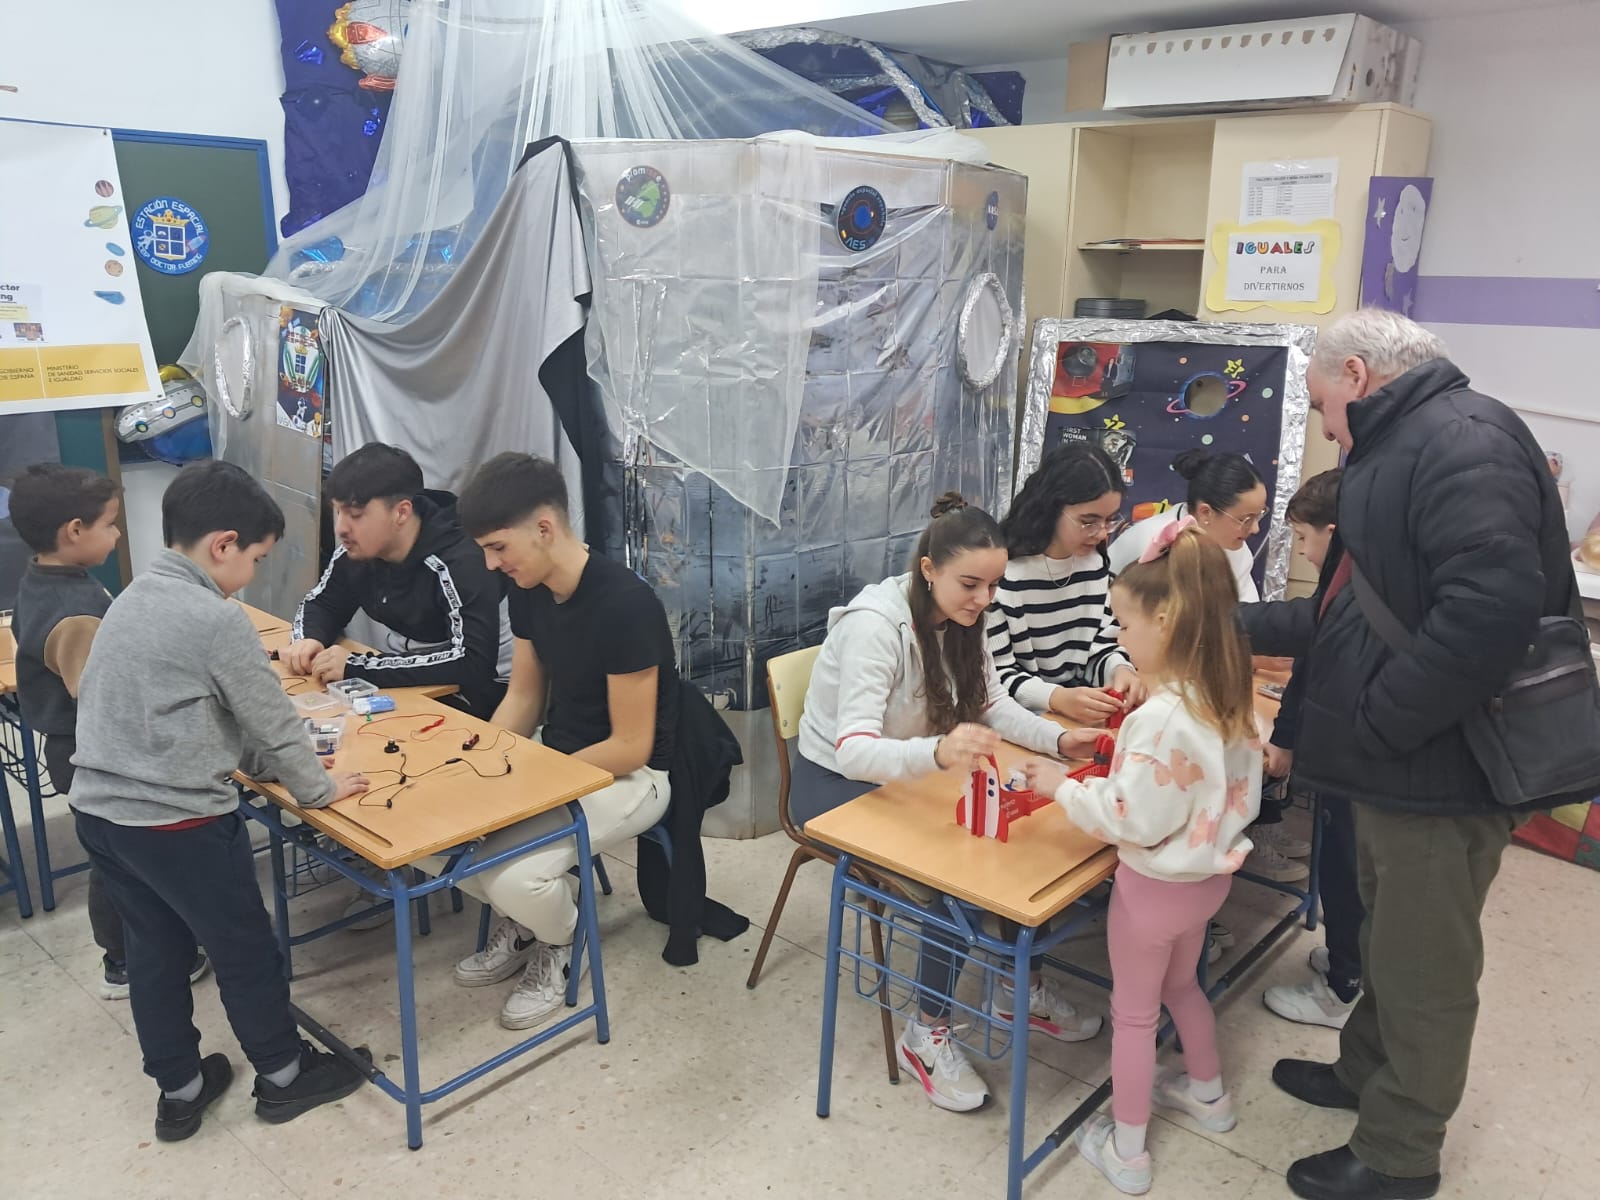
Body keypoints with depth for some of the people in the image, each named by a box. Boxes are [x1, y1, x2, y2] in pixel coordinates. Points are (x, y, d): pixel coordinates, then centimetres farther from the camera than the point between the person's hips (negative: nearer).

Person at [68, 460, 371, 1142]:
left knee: (154, 950, 21)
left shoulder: (131, 600, 9)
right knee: (244, 948, 11)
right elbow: (270, 720, -12)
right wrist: (317, 788, 3)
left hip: (99, 811, 9)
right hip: (177, 822, -8)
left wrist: (260, 765, 16)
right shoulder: (216, 619, -19)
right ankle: (283, 1075, 29)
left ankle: (179, 1090, 35)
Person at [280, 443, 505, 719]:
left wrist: (357, 667, -35)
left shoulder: (460, 564, -28)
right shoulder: (356, 551, -4)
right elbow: (320, 604, 14)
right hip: (413, 687, 7)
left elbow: (474, 662, -37)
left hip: (474, 701, -7)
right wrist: (308, 639, -11)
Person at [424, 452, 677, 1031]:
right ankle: (524, 917, 17)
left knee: (512, 875, -29)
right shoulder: (528, 589, -2)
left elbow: (630, 747, -23)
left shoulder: (624, 604, -27)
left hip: (631, 777, -8)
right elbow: (524, 696, 9)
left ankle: (562, 939, 7)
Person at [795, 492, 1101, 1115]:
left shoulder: (959, 619, -5)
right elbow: (853, 750, -38)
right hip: (833, 783, -7)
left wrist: (1057, 739, -21)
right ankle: (927, 1034, -6)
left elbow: (994, 705, -1)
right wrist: (937, 752, -57)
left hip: (906, 775, 7)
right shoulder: (875, 625, -29)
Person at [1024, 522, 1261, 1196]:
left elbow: (1134, 821, -28)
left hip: (1155, 884, -8)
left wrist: (1063, 787, -16)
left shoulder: (1162, 716, -33)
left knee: (1133, 1013, 12)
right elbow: (1232, 785, 6)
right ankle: (1207, 1093, 51)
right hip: (1208, 873, 8)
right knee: (1179, 985, 31)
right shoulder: (1231, 695, -6)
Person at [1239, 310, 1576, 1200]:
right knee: (1389, 948, 25)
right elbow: (1357, 617, 20)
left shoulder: (1462, 439, -20)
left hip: (1441, 770, -9)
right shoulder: (1404, 451, 14)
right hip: (1404, 766, 10)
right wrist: (1240, 622, 21)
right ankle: (1366, 1071, 45)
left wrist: (1377, 724, -24)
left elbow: (1493, 608, -33)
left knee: (1423, 972, 8)